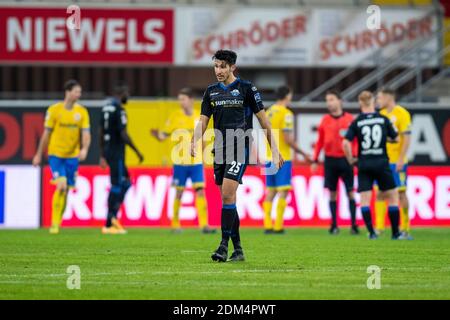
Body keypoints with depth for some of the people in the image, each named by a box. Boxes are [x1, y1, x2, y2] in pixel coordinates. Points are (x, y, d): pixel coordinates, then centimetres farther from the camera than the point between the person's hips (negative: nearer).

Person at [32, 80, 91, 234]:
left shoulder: (82, 111, 2)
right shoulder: (54, 110, -5)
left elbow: (86, 133, -2)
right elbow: (46, 133, 1)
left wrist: (84, 149, -21)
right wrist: (39, 155, 6)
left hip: (72, 155, 3)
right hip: (55, 154, -3)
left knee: (65, 191, 6)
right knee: (61, 185, -20)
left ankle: (57, 223, 22)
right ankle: (55, 223, -10)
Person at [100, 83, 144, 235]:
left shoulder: (106, 107, 12)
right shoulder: (119, 109, -15)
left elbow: (101, 133, 16)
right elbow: (123, 135, -19)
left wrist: (102, 155, 21)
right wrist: (137, 152, -10)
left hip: (108, 152, 9)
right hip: (116, 153, -9)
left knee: (125, 183, 14)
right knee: (117, 186, -5)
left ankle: (113, 217, 8)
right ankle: (109, 224, -3)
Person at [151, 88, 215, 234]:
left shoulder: (200, 117, 5)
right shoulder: (175, 116, -2)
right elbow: (163, 135, -4)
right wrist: (157, 134, -24)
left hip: (196, 161, 2)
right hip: (180, 161, -2)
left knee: (200, 191, -6)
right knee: (179, 192, 3)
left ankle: (204, 225, -7)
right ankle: (175, 224, 14)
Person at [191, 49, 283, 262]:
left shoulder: (246, 89, -2)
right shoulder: (211, 91, 12)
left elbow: (263, 120, 2)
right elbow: (203, 121, 9)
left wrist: (274, 149, 0)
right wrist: (195, 141, -11)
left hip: (240, 148, -5)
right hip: (220, 149, 6)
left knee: (227, 195, -17)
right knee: (228, 199, 6)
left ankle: (224, 246, -16)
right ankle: (238, 250, 12)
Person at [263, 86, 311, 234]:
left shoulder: (268, 112, 11)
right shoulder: (286, 113, -11)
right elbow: (288, 139, -15)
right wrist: (302, 153, -5)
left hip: (269, 158, 7)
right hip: (283, 158, -7)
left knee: (270, 192, 9)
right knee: (282, 192, -4)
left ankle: (267, 225, 5)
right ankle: (278, 226, -8)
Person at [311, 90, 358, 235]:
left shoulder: (349, 119, 0)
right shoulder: (325, 120, 7)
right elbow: (320, 141, 12)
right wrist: (315, 160, 7)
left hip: (345, 159, -2)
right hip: (330, 160, 2)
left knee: (350, 192, -3)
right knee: (332, 193, 3)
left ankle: (354, 225, 0)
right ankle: (334, 226, 9)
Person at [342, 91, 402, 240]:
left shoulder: (356, 122, -2)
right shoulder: (383, 119, 0)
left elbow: (346, 143, -11)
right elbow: (395, 138, 9)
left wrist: (350, 159, 3)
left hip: (364, 164, 0)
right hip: (381, 163, 0)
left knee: (364, 199, 5)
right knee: (392, 196, 9)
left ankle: (371, 232, -4)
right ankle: (395, 232, 8)